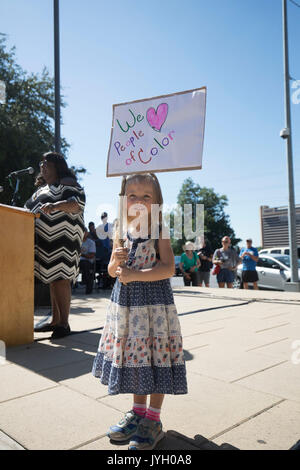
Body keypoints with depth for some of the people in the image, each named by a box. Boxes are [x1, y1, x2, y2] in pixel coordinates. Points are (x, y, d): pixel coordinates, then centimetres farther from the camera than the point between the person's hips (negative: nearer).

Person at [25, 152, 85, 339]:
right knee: (52, 279, 8)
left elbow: (77, 204, -16)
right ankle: (55, 321, 14)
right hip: (45, 238, 8)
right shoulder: (43, 188, 27)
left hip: (62, 237, -8)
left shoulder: (67, 183, 1)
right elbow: (31, 208, 32)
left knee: (60, 279, -11)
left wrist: (55, 205, -31)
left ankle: (64, 323, -8)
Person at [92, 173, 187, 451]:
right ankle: (138, 412, 33)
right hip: (125, 302, 5)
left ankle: (153, 420, 19)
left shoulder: (159, 231, -6)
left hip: (154, 302, -5)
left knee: (155, 356, 1)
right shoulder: (121, 233, 7)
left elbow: (168, 268, -17)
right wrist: (116, 261, -10)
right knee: (132, 355, 14)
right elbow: (112, 271, 12)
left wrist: (135, 274, -22)